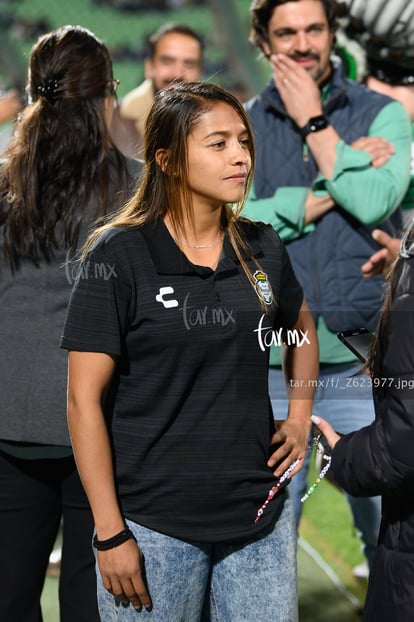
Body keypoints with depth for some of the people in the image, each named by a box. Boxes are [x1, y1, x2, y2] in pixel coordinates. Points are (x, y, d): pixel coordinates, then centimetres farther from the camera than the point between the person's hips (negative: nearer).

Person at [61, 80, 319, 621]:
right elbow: (85, 399, -9)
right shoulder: (120, 255, -9)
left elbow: (302, 329, 25)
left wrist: (299, 419, 11)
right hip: (155, 527, -4)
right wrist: (110, 533, -11)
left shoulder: (263, 248, 4)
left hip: (260, 517, 4)